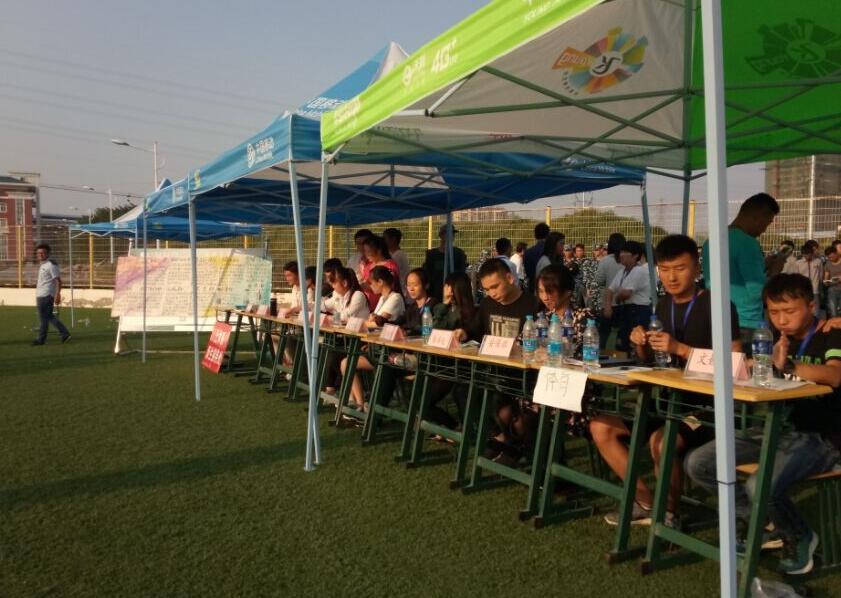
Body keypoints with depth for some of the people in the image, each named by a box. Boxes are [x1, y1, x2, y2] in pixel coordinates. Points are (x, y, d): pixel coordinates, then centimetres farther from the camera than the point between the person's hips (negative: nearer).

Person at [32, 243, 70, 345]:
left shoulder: (51, 265, -13)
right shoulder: (42, 265, 16)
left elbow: (58, 280, -18)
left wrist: (57, 294, -22)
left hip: (45, 295, -10)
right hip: (41, 295, 10)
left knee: (43, 317, -2)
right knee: (49, 316, 12)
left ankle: (41, 339, 7)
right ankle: (64, 334, 15)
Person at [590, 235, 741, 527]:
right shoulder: (663, 305, 10)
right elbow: (649, 361, 19)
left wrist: (680, 348, -26)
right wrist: (641, 345, -4)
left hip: (705, 405, -8)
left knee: (660, 441, -34)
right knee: (601, 426, -2)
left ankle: (669, 513, -6)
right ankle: (646, 501, 7)